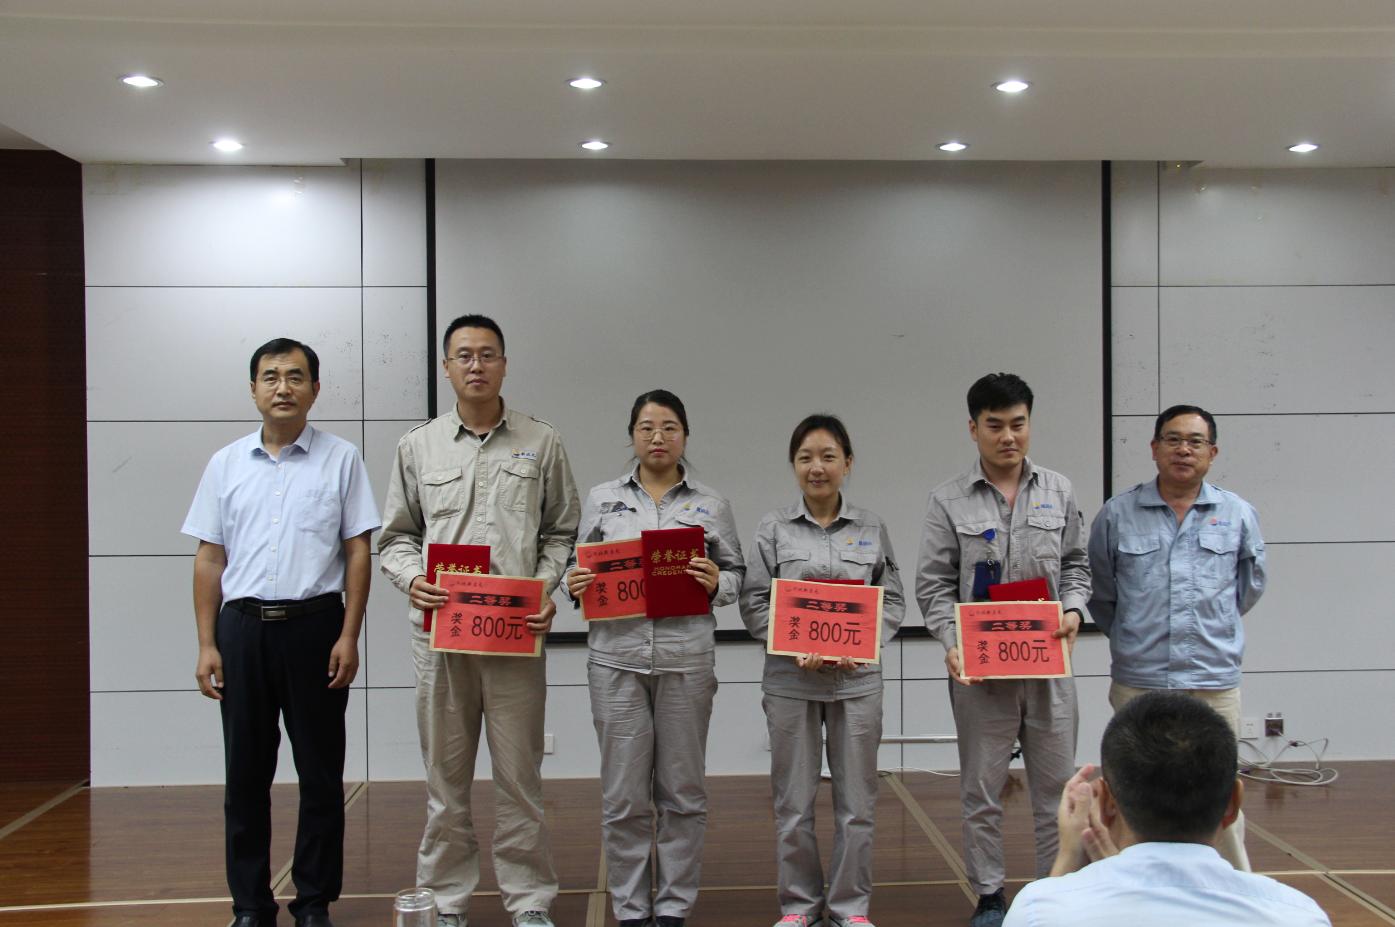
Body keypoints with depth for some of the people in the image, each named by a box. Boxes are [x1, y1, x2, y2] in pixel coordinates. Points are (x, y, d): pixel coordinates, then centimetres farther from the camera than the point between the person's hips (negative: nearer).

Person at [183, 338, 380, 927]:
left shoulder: (341, 460, 3)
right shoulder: (226, 464, 10)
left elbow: (357, 553, 0)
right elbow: (209, 559, 9)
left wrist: (349, 637, -7)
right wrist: (207, 645, 3)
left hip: (314, 624, -2)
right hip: (242, 627, 2)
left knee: (321, 773, 4)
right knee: (246, 774, 7)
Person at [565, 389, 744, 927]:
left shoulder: (710, 505, 9)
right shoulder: (601, 500, 10)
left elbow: (737, 575, 9)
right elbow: (581, 568, 12)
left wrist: (716, 583, -12)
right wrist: (574, 585, -9)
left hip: (686, 659, 0)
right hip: (617, 657, 0)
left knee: (682, 791, 6)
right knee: (624, 795, 3)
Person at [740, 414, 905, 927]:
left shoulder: (872, 528, 5)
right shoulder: (774, 527, 1)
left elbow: (893, 601, 7)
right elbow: (754, 603, 0)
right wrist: (797, 648, -13)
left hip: (858, 678, 1)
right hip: (790, 679, -1)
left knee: (856, 801, 7)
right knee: (793, 803, 7)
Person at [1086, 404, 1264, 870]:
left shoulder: (1238, 514, 3)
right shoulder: (1117, 514, 0)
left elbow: (1250, 587, 16)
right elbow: (1100, 593, 11)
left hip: (1214, 680, 0)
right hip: (1137, 681, 0)